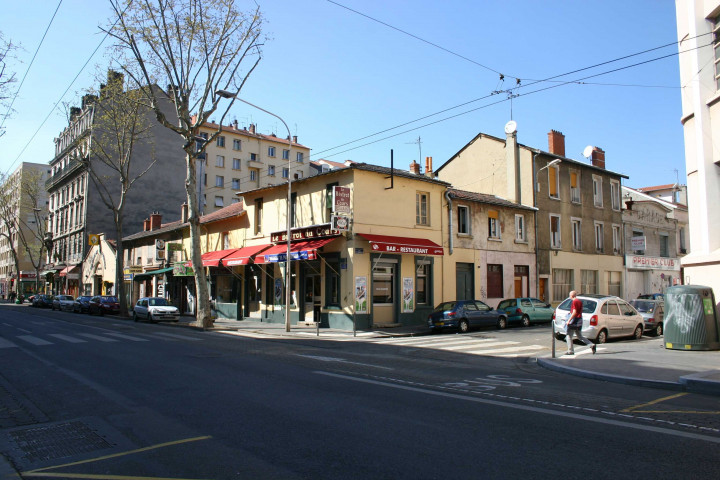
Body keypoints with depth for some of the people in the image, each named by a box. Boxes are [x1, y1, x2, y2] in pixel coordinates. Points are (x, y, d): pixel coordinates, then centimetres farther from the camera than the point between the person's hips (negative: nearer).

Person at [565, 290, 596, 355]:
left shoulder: (574, 301, -13)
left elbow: (574, 312, -19)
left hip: (575, 319, -9)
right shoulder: (580, 301, 14)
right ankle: (592, 345, 1)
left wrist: (569, 320, -18)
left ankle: (570, 351, -1)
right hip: (579, 320, 9)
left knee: (568, 336, -1)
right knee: (580, 336, 15)